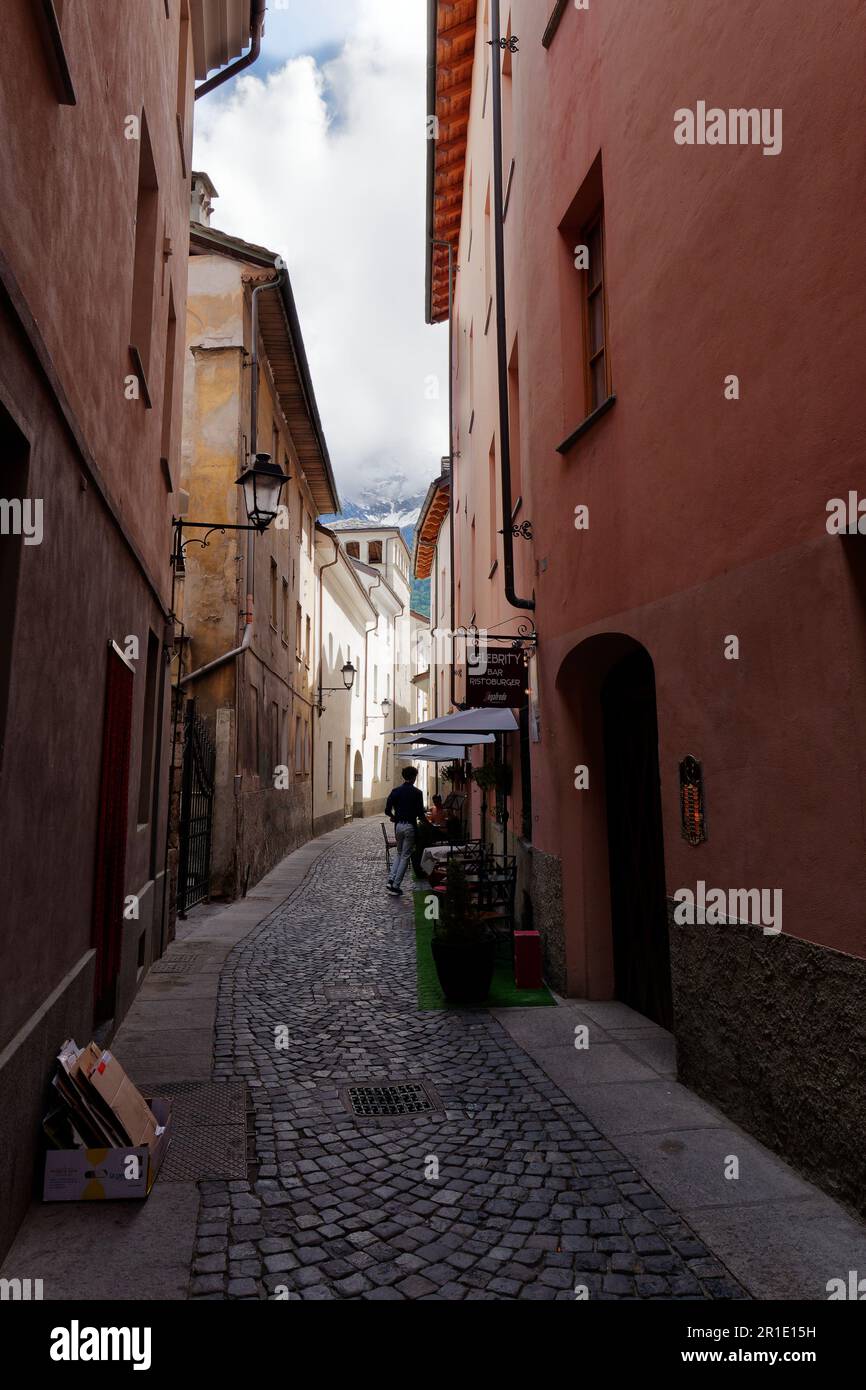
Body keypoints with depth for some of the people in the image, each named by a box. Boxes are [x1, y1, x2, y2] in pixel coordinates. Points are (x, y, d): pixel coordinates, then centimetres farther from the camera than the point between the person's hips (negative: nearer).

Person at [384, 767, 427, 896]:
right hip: (410, 827, -4)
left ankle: (391, 880, 6)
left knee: (399, 854, 20)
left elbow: (387, 810, 0)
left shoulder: (396, 791, 2)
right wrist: (427, 822, 8)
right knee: (405, 856, 3)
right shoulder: (417, 793, -9)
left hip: (398, 826, 4)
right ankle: (395, 886, 1)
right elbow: (420, 814, -11)